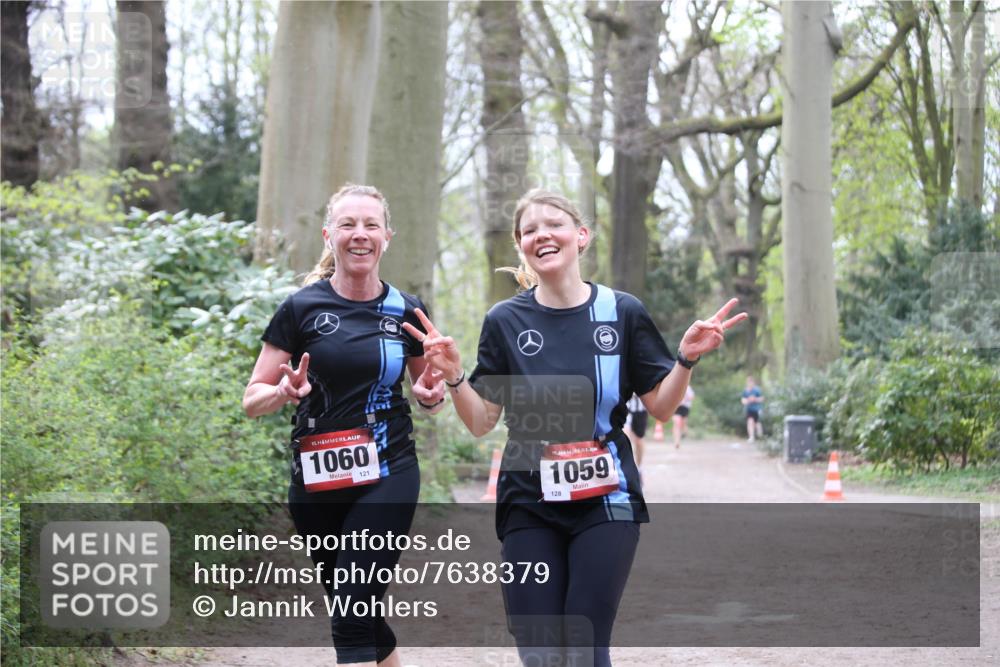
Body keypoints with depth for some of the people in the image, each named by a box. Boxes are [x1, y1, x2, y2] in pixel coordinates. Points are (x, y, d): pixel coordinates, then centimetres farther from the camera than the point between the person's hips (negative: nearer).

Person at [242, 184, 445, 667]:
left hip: (387, 479, -1)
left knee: (352, 617, -11)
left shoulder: (407, 312, 3)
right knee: (359, 614, 13)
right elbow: (253, 400, 0)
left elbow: (428, 394, 18)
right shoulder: (301, 309, -2)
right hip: (317, 484, 1)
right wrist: (286, 392, -21)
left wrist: (431, 395, -5)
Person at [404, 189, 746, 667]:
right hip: (529, 506, 1)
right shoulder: (505, 321, 2)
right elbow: (481, 422, 5)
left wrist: (686, 358, -11)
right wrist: (452, 375, -11)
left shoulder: (622, 313, 0)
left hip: (605, 502, -1)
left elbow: (660, 407, 5)